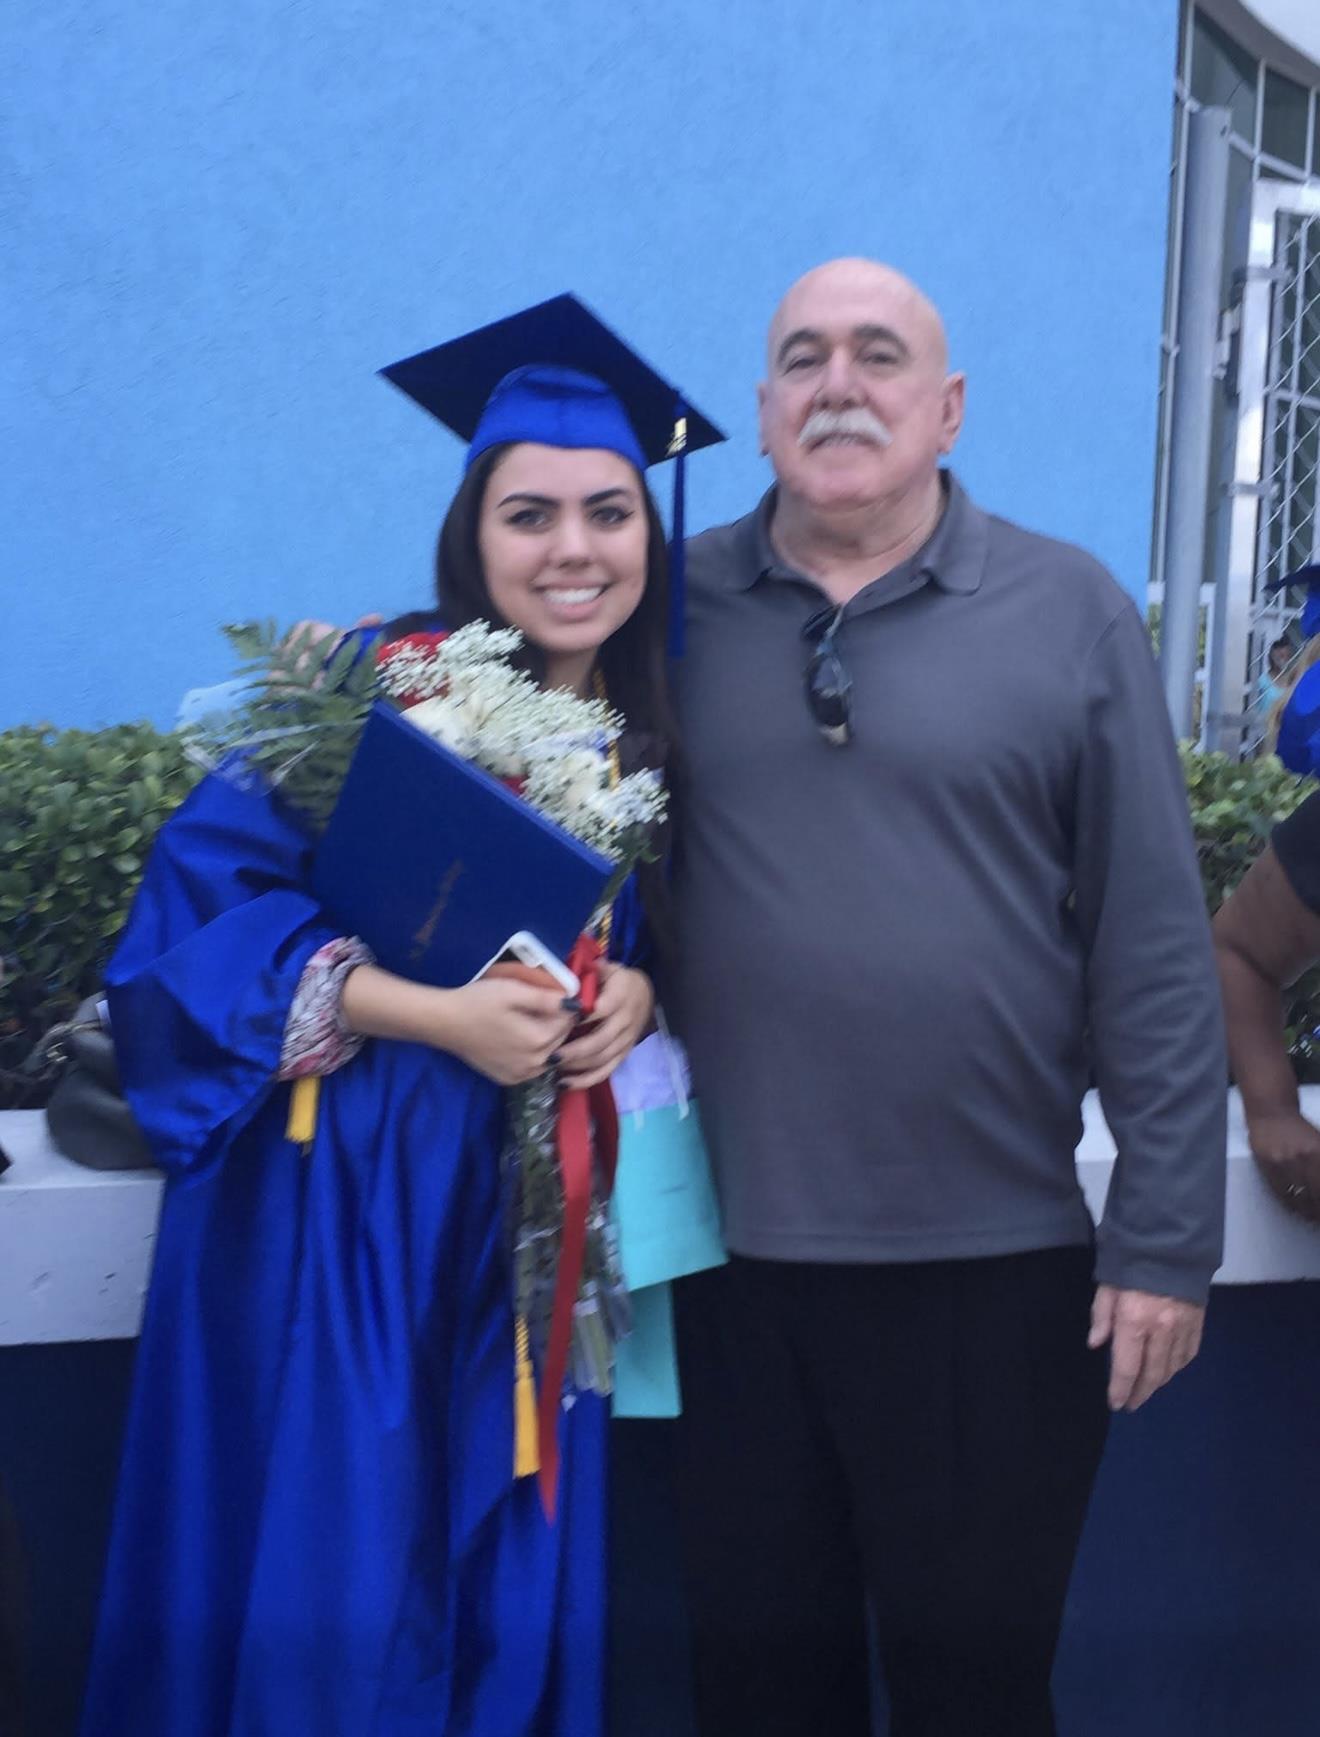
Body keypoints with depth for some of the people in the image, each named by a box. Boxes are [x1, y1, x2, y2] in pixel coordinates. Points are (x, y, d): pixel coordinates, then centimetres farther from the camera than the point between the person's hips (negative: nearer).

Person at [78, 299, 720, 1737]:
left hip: (528, 1212, 5)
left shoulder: (653, 739, 5)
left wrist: (637, 991, -8)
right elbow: (204, 895, -15)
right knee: (325, 1588, 2)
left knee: (510, 1590, 13)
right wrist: (438, 1015, -22)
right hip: (338, 1209, -4)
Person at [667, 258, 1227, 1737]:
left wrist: (1164, 1242, -6)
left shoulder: (1070, 615, -2)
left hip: (998, 1263, -1)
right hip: (733, 1253, 2)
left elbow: (1154, 957, -4)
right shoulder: (677, 607, 3)